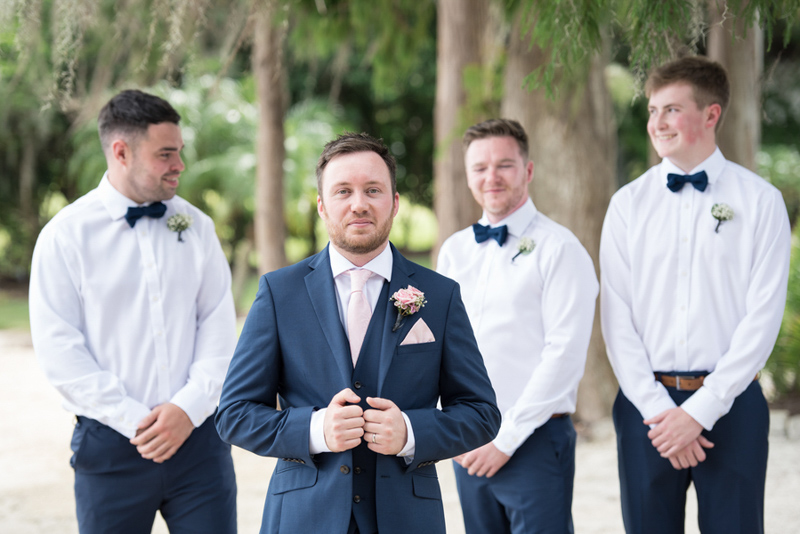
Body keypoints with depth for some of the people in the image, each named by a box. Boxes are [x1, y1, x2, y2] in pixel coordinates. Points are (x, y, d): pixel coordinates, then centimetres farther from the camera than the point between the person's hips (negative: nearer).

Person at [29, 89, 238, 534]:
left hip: (197, 435, 3)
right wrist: (136, 421, -12)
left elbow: (218, 326, 6)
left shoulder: (196, 226, 8)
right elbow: (58, 349, -7)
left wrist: (189, 406, -8)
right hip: (110, 443, -2)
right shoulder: (65, 235, -2)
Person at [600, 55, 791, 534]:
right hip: (647, 406, 2)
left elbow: (763, 316, -6)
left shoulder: (760, 201, 0)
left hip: (730, 404, -2)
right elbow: (617, 317, 2)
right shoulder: (629, 203, 6)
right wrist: (657, 409, -8)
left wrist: (700, 410, -11)